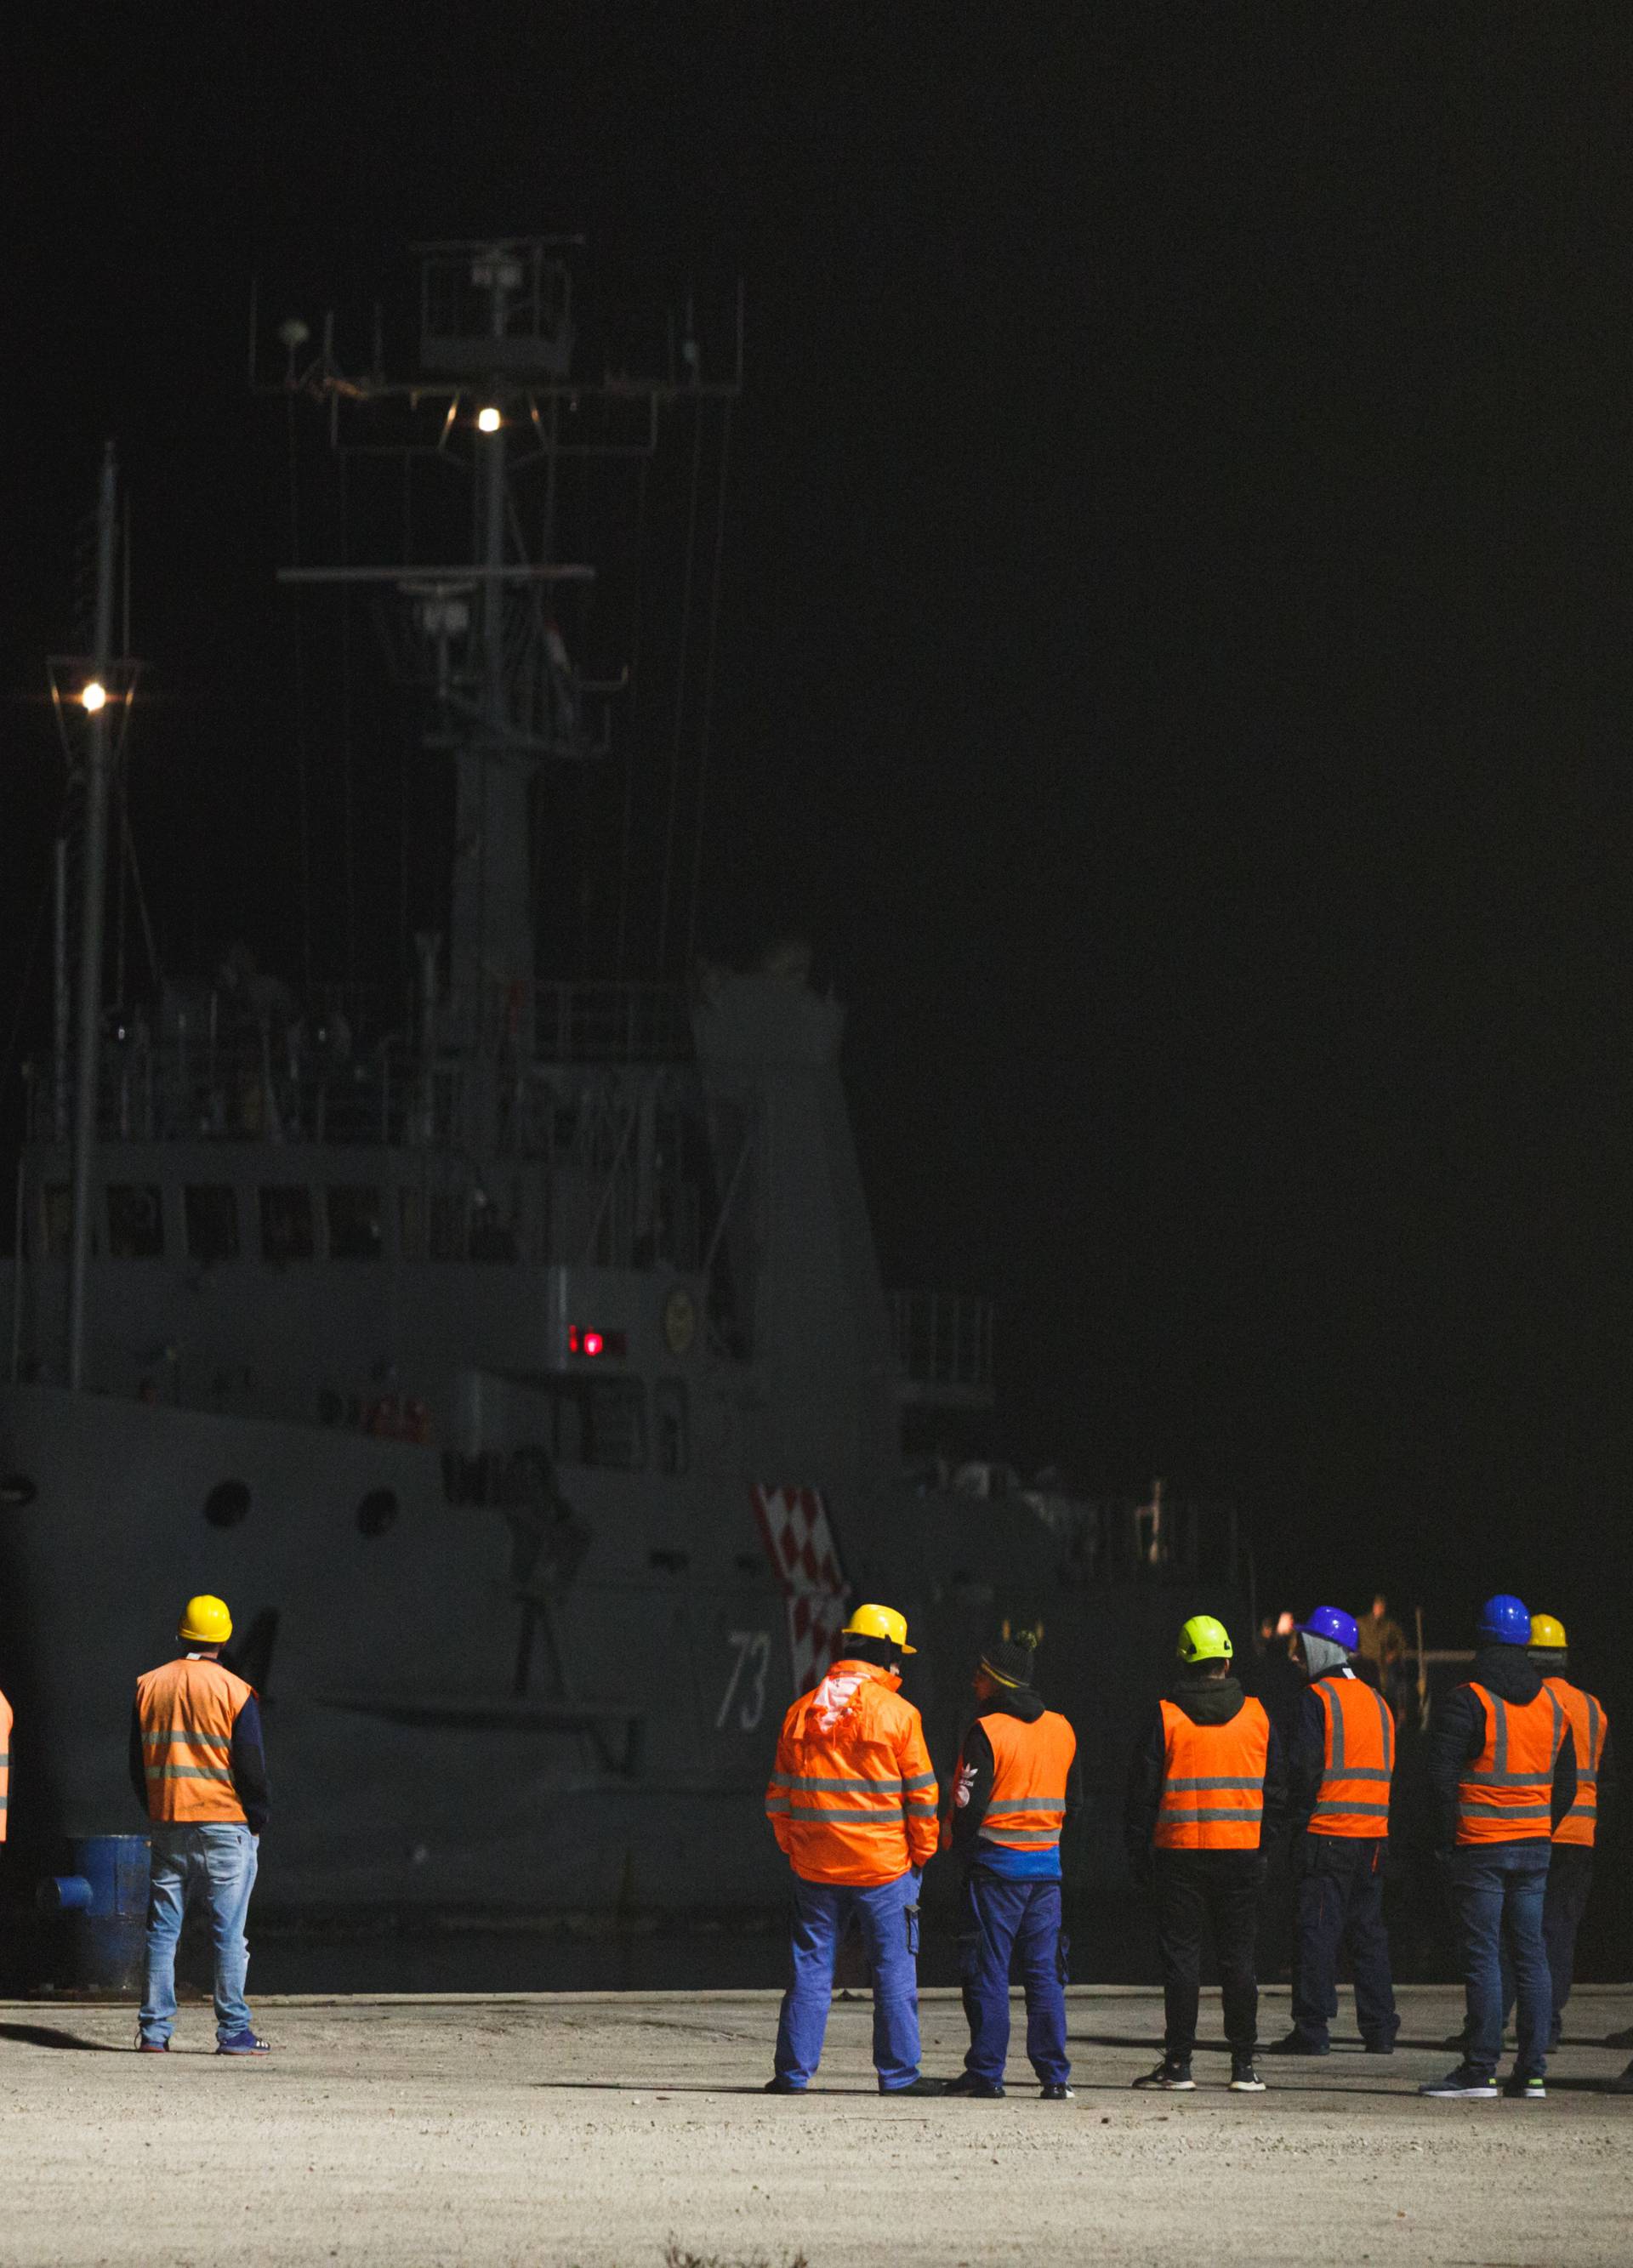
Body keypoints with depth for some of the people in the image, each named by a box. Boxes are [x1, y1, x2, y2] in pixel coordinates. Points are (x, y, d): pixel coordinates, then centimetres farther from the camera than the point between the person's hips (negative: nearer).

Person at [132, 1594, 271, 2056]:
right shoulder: (235, 1692, -7)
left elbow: (137, 1765, 10)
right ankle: (233, 2031, -3)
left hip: (168, 1826, 4)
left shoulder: (148, 1687, 6)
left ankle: (154, 2029, 6)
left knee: (162, 1931, 8)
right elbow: (251, 1768, -7)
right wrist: (257, 1824, 3)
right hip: (226, 1824, -4)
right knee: (229, 1933, -2)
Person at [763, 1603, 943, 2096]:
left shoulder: (801, 1712, 5)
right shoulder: (896, 1713, -7)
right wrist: (922, 1851, 5)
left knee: (810, 1967, 8)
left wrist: (791, 1846, 18)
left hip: (815, 1866, 4)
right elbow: (921, 1793, -6)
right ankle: (898, 2071, 4)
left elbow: (780, 1795, 9)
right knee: (894, 1968, 4)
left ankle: (794, 2070, 8)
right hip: (884, 1865, -4)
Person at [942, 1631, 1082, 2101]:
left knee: (988, 1972, 1)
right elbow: (1073, 1802, 16)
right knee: (1044, 1973, 7)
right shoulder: (1062, 1731, 9)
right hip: (1046, 1867, 5)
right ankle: (1054, 2075, 2)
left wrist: (956, 1845, 2)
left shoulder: (987, 1731, -12)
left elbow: (971, 1802, -13)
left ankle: (986, 2072, 1)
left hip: (994, 1863, -5)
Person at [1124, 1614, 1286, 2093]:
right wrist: (1264, 1845, 17)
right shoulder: (1257, 1717, 4)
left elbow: (1142, 1791, -3)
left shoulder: (1165, 1717, -5)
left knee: (1180, 1956, 2)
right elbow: (1277, 1790, 8)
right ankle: (1243, 2066, 5)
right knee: (1238, 1958, 6)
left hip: (1179, 1851, -2)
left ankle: (1178, 2062, 1)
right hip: (1242, 1852, 2)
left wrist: (1138, 1854, 5)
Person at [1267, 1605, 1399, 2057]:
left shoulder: (1317, 1699, -8)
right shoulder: (1376, 1701, 15)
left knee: (1317, 1932, -5)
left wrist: (1297, 1822, -6)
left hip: (1325, 1833, -7)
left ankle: (1311, 2030, -7)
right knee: (1368, 1931, 11)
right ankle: (1379, 2030, 10)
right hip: (1373, 1833, 7)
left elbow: (1304, 1766, -13)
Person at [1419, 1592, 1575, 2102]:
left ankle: (1479, 2070, -6)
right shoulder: (1550, 1705, 9)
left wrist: (1449, 1833, -3)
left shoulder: (1467, 1701, -11)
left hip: (1479, 1847, -5)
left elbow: (1442, 1776, -15)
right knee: (1530, 1956, 7)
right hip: (1534, 1848, 5)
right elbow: (1566, 1783, 15)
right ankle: (1532, 2073, 7)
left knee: (1481, 1958, -5)